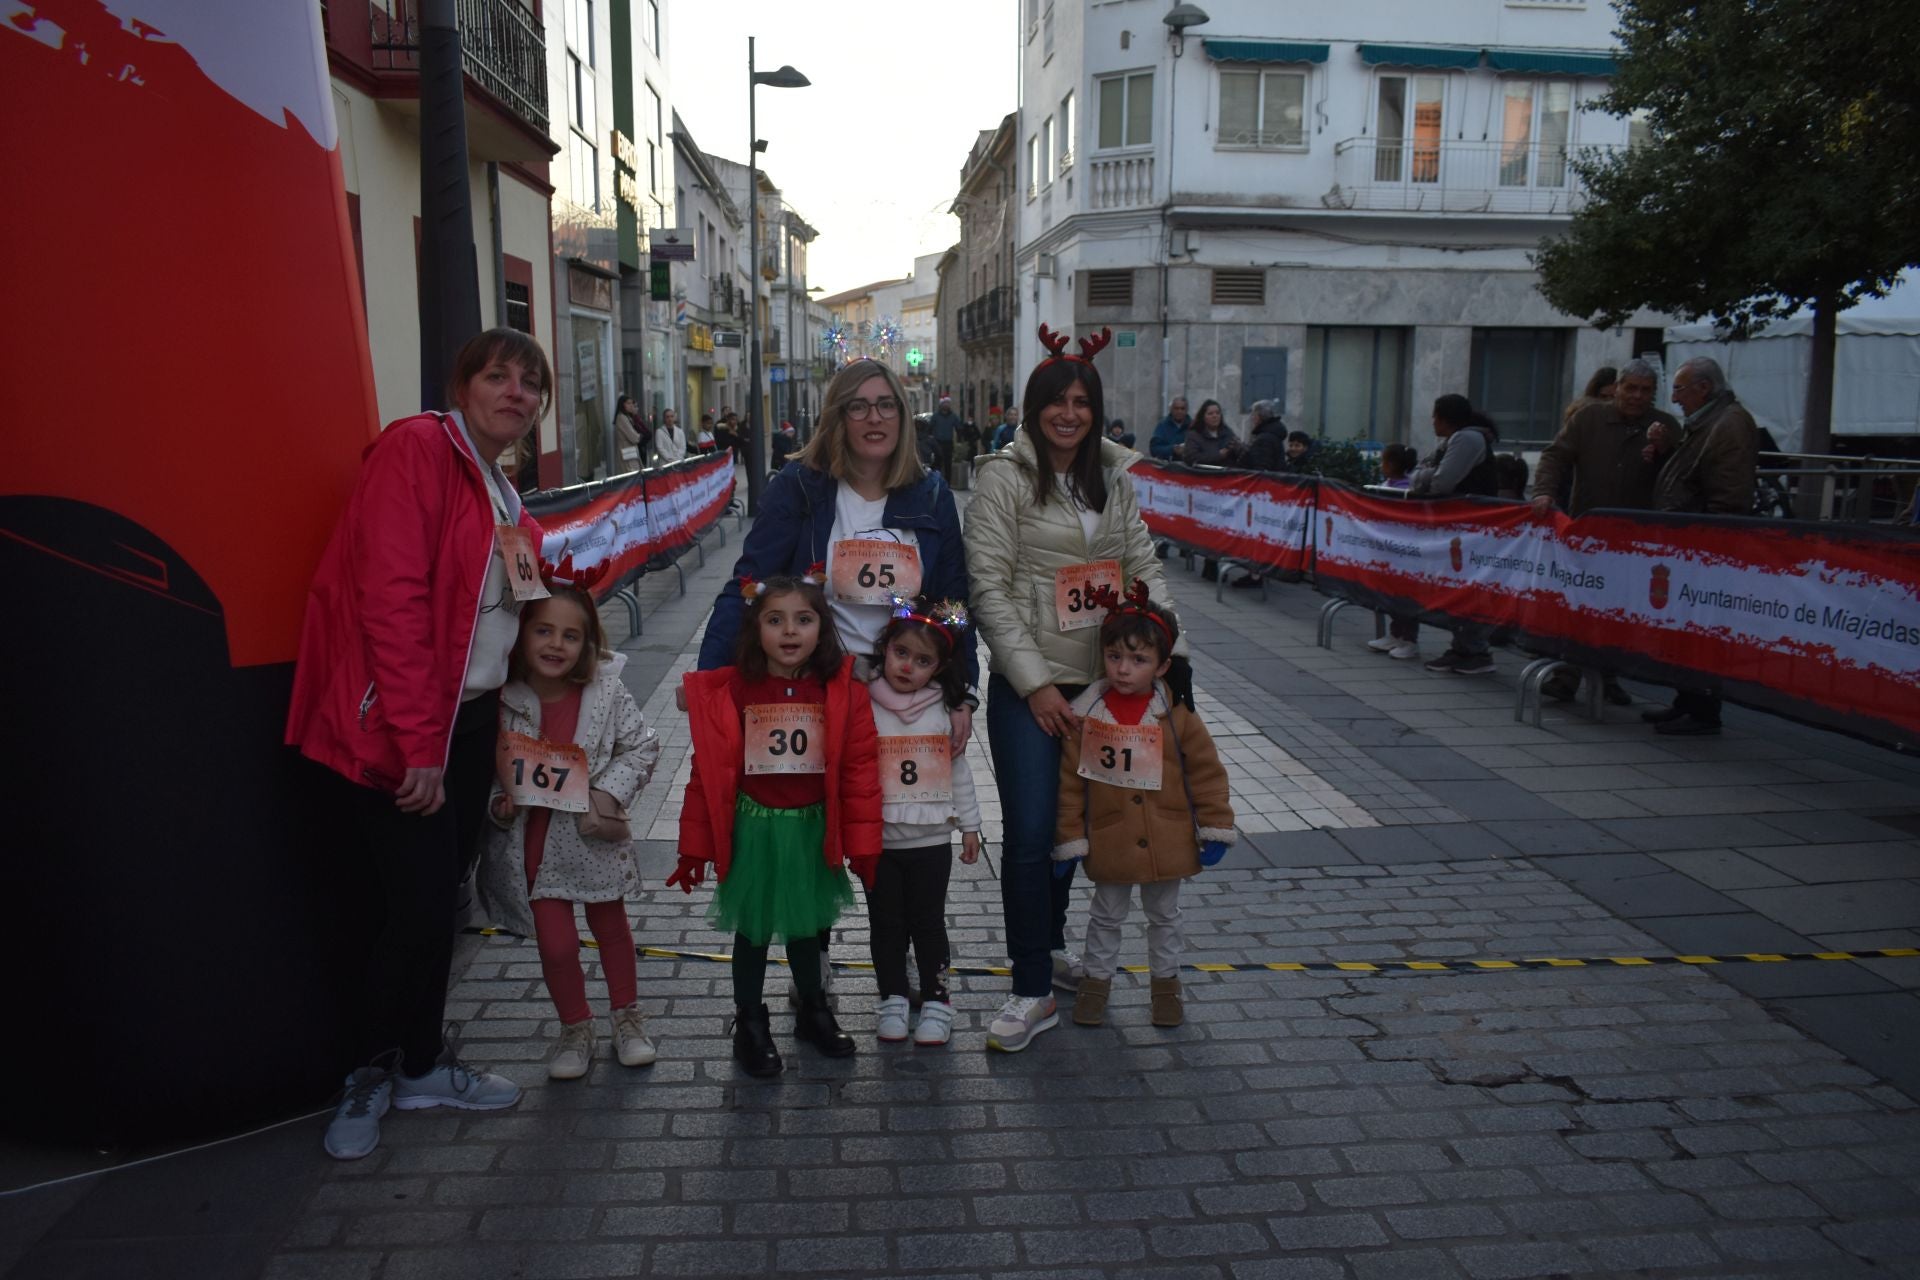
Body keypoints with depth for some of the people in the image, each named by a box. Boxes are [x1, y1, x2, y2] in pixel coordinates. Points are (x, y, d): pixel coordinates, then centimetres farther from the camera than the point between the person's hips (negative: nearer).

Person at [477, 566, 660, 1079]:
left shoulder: (606, 692, -14)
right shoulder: (501, 699, -14)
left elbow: (642, 747, -6)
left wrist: (609, 792, -17)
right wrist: (496, 802, -17)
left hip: (594, 833, 1)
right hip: (533, 840, 0)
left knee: (611, 925, 16)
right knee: (556, 942, 1)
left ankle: (626, 1016, 38)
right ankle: (575, 1029, 26)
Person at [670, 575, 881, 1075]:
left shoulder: (843, 692, -10)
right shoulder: (732, 691, -12)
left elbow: (860, 771, -6)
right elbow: (709, 773, -8)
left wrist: (863, 846, -3)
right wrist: (694, 847, -4)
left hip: (812, 828, 2)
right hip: (752, 830, -1)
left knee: (805, 924, 20)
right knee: (753, 928, 14)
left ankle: (813, 1011, 41)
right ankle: (749, 1024, 33)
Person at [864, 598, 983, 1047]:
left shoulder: (944, 711, -1)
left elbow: (959, 770, 6)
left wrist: (970, 824, 8)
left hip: (931, 839, 1)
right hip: (878, 840, 0)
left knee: (929, 922, 10)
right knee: (886, 922, 11)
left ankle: (936, 999, 24)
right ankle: (893, 997, 26)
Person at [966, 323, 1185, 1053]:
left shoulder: (1113, 478, 10)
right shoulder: (1005, 478, -7)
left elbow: (1143, 567, 14)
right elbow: (988, 587, -10)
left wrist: (1172, 650, 2)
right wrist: (1036, 683, -13)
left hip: (1102, 679, 5)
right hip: (1030, 686, -5)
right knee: (1030, 832, -6)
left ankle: (1051, 943, 36)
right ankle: (1033, 992, 6)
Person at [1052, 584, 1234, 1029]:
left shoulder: (1177, 717, -9)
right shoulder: (1085, 717, -10)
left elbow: (1208, 773, -2)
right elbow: (1070, 783, -5)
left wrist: (1215, 830, -4)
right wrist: (1069, 840, -4)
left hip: (1167, 843, 1)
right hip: (1110, 843, -1)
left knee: (1165, 916, 18)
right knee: (1106, 916, 16)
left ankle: (1165, 983, 37)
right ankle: (1096, 981, 34)